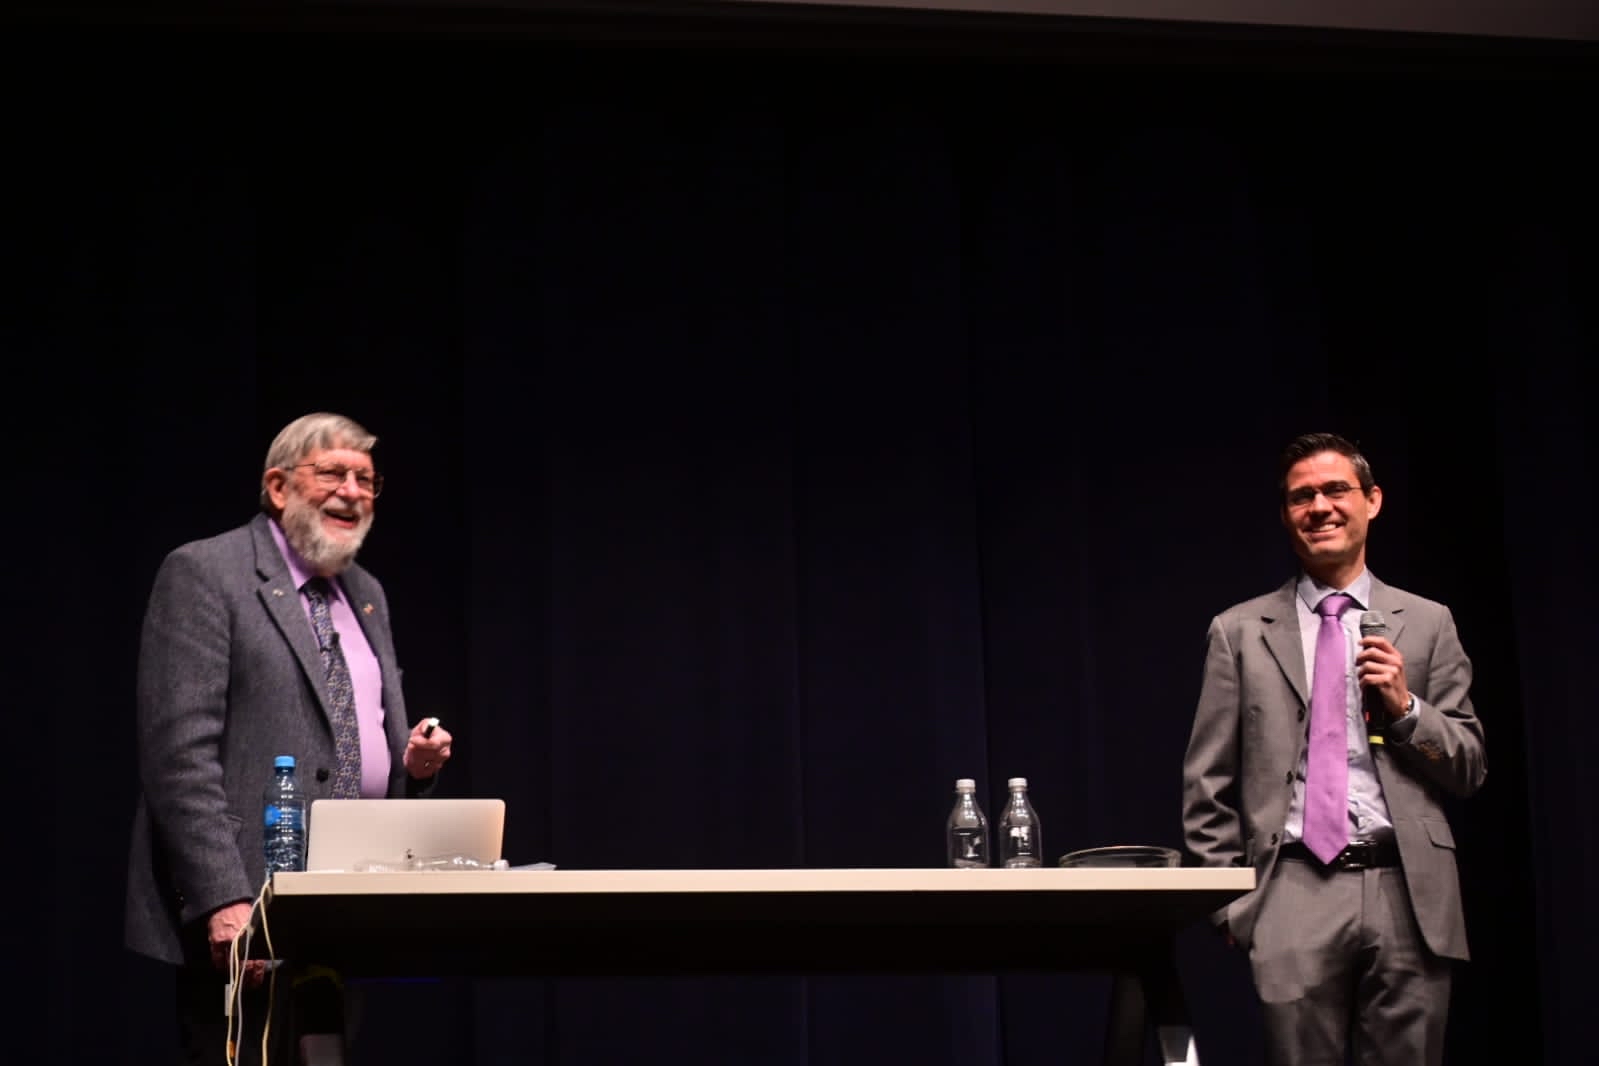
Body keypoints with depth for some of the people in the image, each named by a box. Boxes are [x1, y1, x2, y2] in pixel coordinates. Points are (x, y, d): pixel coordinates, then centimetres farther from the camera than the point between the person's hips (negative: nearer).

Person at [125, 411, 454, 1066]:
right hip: (246, 916, -7)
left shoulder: (366, 595, 19)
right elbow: (180, 756, -14)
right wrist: (223, 903, -22)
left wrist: (416, 762, 3)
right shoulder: (203, 575, -5)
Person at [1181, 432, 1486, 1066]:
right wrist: (1232, 903, 2)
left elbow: (1470, 769, 11)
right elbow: (1207, 787, 9)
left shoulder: (1427, 624, 12)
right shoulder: (1240, 633, 10)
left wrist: (1406, 709, -6)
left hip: (1408, 895, 1)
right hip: (1296, 897, -1)